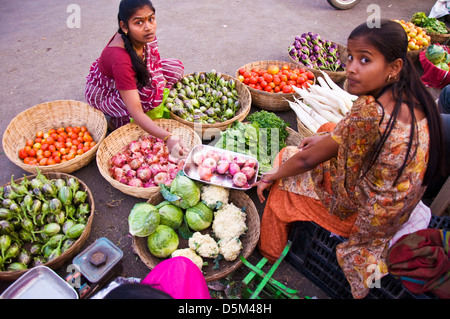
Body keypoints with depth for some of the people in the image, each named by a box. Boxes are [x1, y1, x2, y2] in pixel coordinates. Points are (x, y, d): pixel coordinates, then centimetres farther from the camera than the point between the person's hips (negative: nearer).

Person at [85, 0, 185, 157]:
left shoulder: (146, 36, -21)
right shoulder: (120, 60, -41)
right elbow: (136, 112, -44)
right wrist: (167, 137, -55)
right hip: (103, 94, -7)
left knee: (175, 68, -5)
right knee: (153, 89, -34)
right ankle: (117, 121, -7)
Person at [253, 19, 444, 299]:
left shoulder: (370, 112, -35)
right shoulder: (411, 98, -10)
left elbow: (309, 159, -24)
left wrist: (272, 176, -8)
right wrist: (329, 137, 7)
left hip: (361, 213, -8)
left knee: (282, 186, 9)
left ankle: (270, 250, 36)